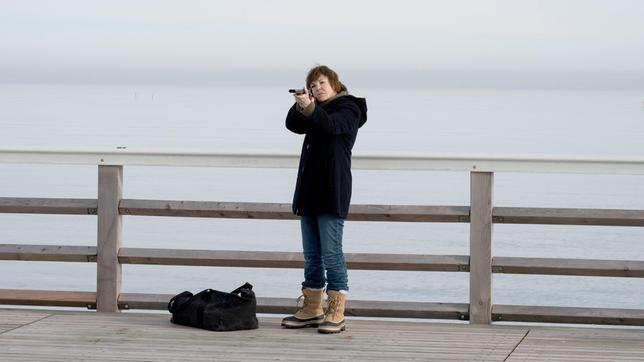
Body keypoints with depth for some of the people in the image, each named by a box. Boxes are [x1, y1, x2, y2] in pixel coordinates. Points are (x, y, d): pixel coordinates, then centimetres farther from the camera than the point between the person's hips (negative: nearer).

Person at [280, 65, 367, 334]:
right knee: (311, 254, 10)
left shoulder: (348, 109, -3)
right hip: (309, 191, 8)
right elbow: (293, 125, 6)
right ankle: (312, 309, 16)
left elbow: (332, 124, -23)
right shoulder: (317, 111, 20)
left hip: (332, 193, -8)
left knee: (331, 253, -10)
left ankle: (336, 314, -8)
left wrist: (310, 108, -39)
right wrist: (299, 105, -12)